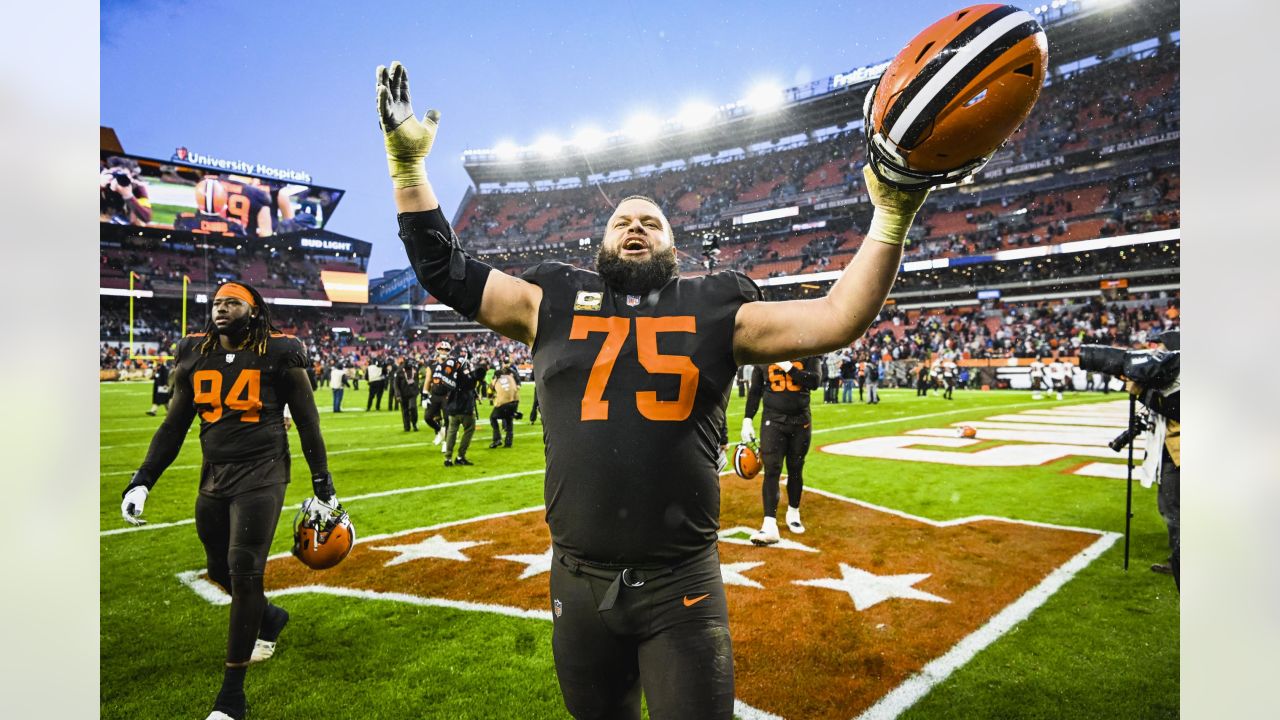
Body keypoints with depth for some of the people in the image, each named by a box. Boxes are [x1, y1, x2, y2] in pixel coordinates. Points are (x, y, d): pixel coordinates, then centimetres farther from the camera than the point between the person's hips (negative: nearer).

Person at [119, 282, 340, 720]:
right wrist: (141, 481, 7)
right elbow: (173, 426, 14)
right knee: (220, 570, 13)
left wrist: (323, 486, 0)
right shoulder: (194, 356, 7)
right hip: (214, 478, 5)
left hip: (261, 474, -5)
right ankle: (270, 618, 45)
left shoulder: (278, 355, -6)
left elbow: (307, 422, -1)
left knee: (244, 572, -8)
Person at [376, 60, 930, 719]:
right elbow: (444, 269, 6)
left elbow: (836, 318, -3)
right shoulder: (554, 302, 5)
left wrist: (890, 217, -11)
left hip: (681, 588, -1)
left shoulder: (711, 310, 2)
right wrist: (407, 162, 3)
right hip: (579, 583, 2)